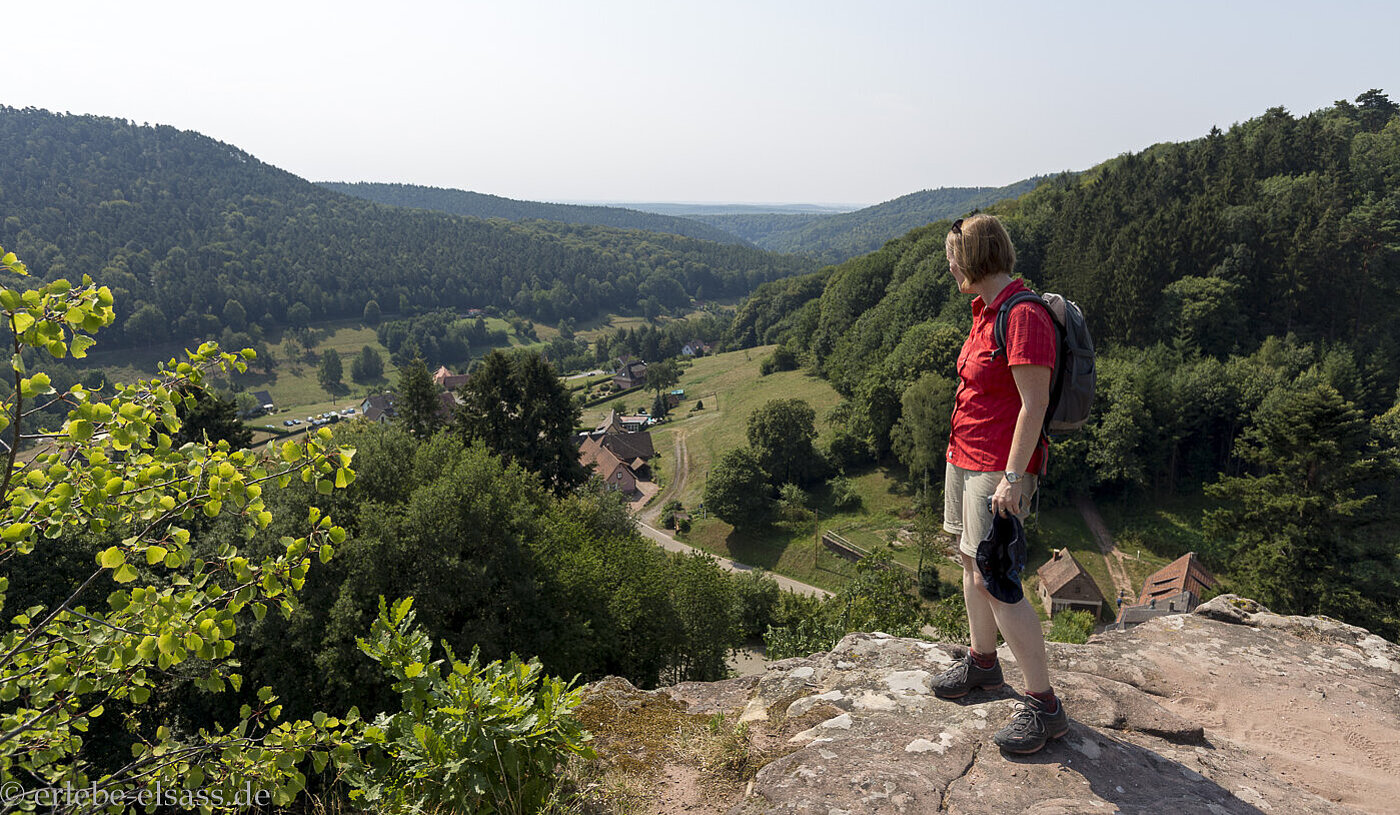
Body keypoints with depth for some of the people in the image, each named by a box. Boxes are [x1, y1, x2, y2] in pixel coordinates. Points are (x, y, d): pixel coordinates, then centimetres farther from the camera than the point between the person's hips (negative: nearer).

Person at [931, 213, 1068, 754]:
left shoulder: (1023, 316, -19)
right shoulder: (985, 311, 10)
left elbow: (1034, 404, -21)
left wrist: (1012, 478, -21)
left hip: (1000, 468, -10)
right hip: (966, 457, 10)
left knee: (993, 580, -8)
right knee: (971, 561, 18)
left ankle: (1044, 705, 5)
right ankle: (982, 662, 36)